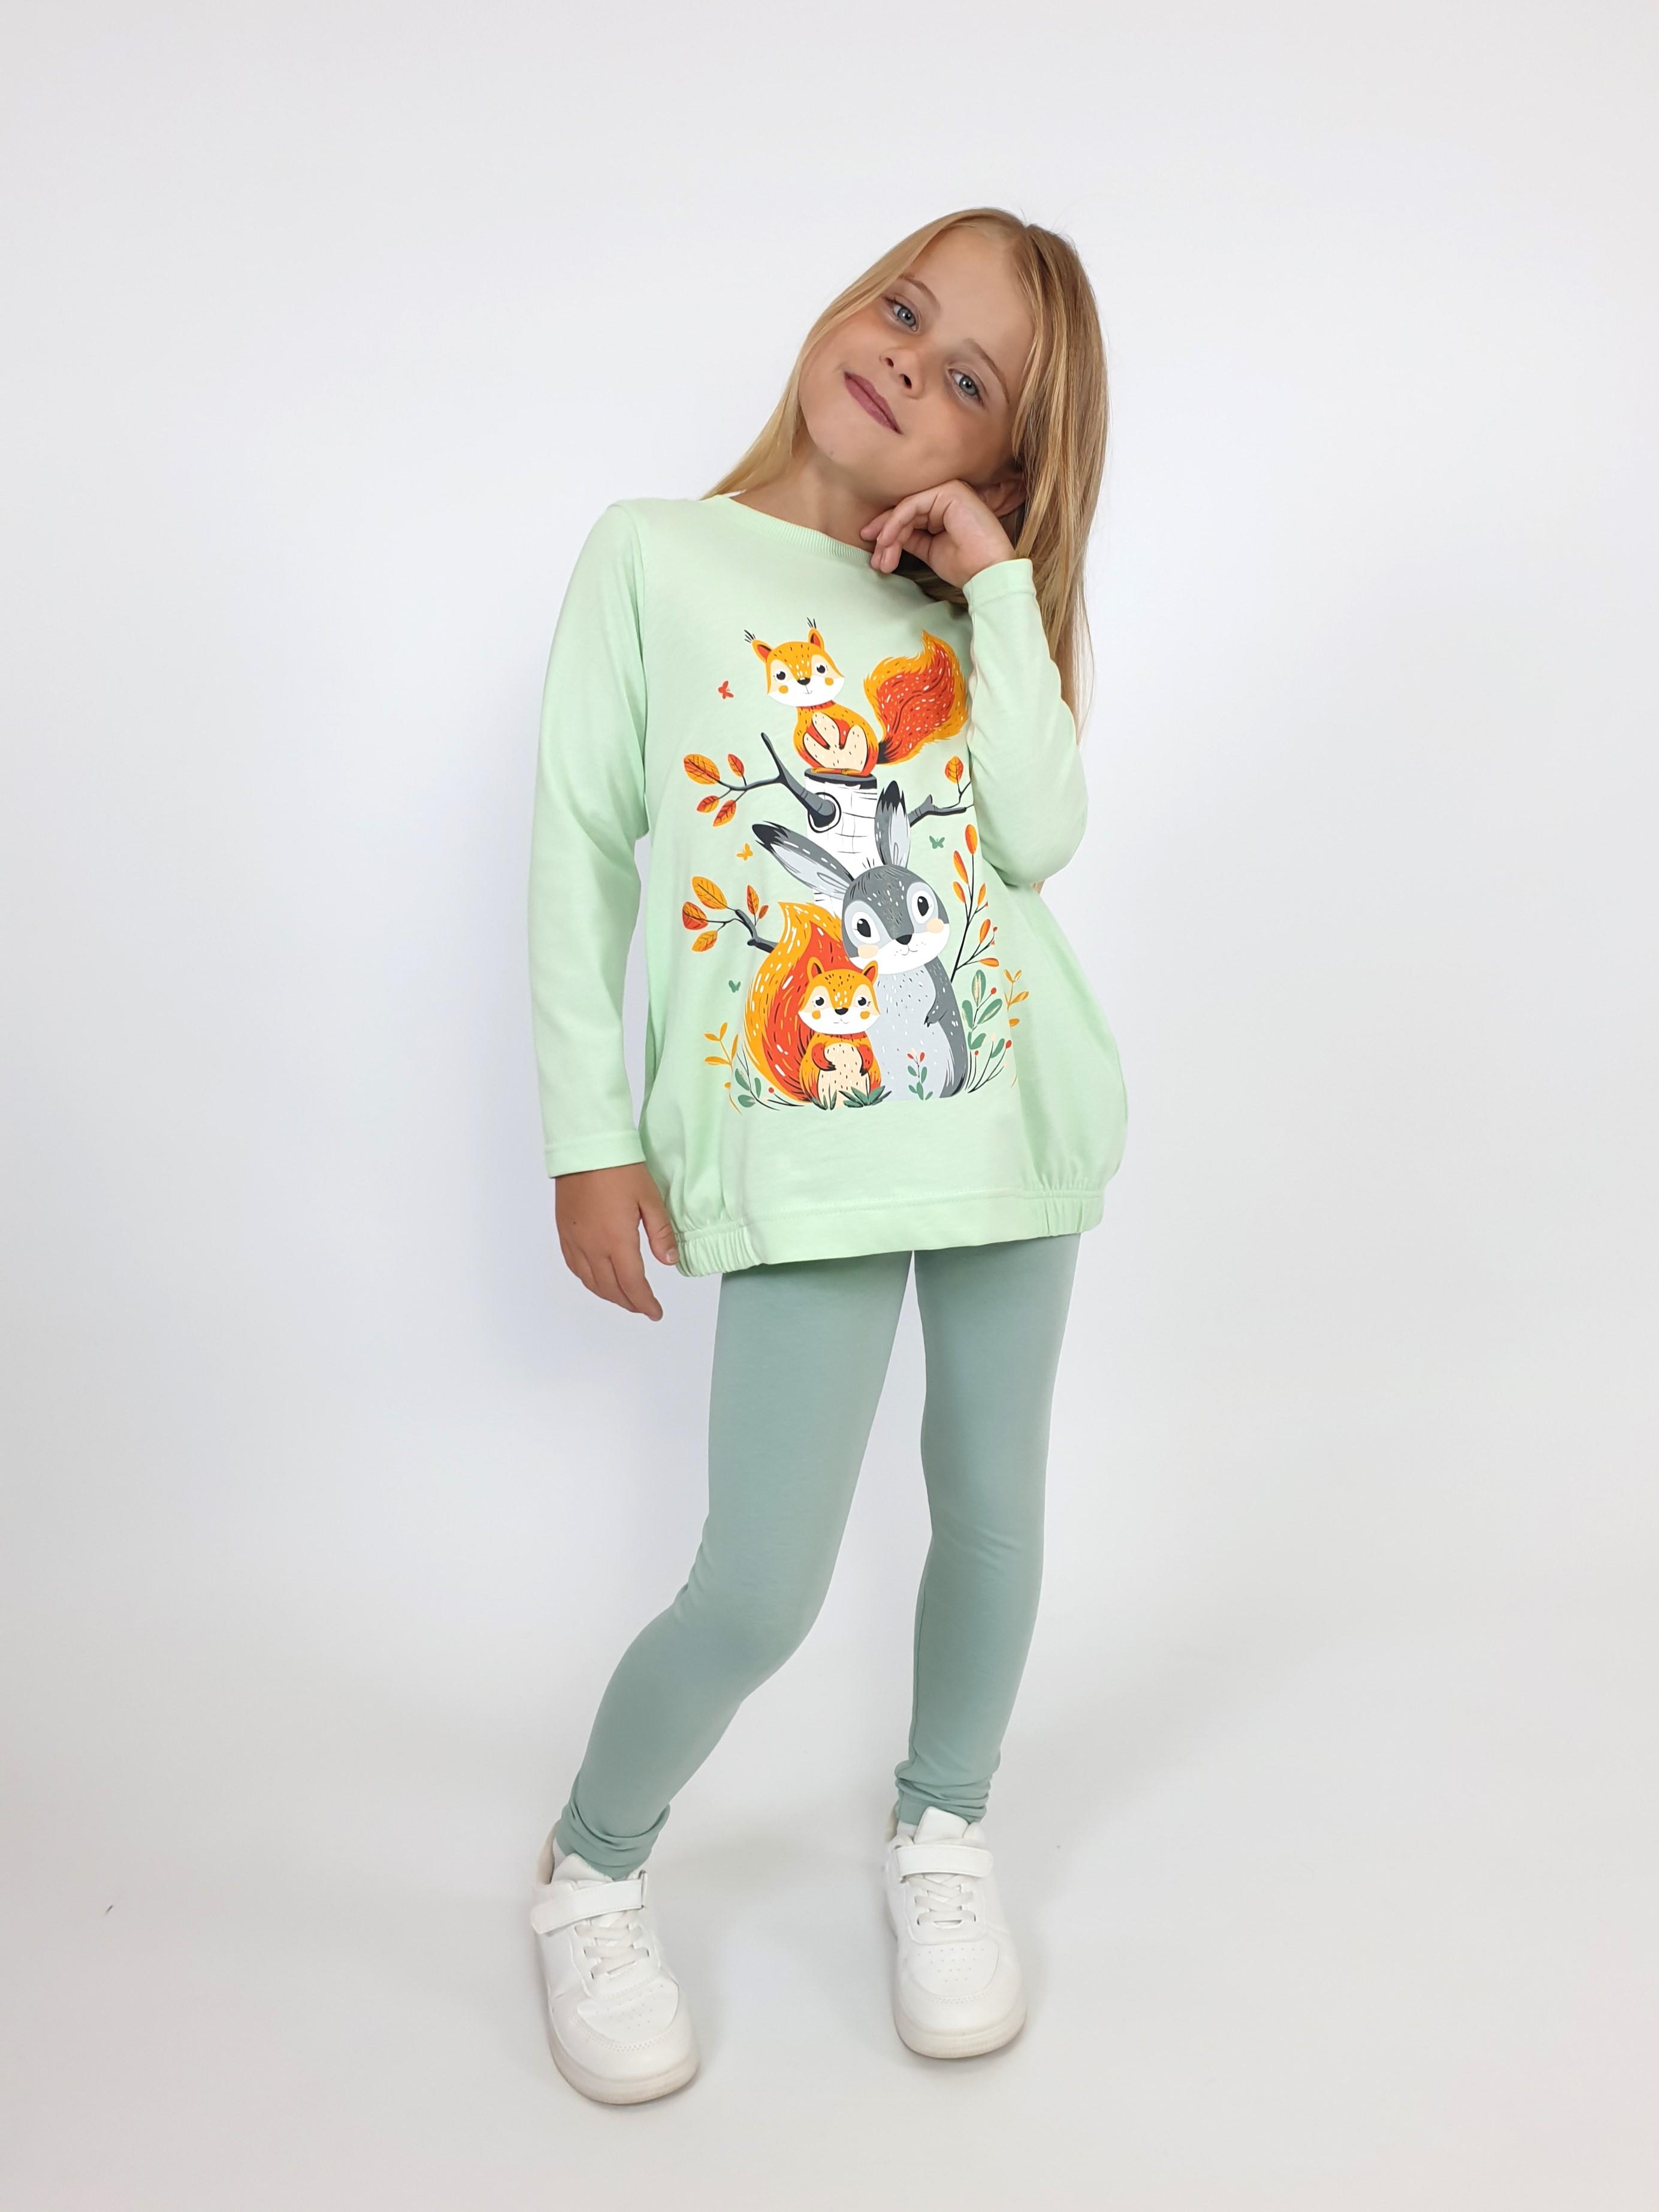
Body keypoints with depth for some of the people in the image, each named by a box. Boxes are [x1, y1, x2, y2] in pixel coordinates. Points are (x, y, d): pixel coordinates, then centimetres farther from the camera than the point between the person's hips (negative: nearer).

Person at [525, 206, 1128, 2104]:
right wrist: (592, 1136, -4)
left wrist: (1002, 591, -5)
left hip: (1010, 1110, 4)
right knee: (759, 1593, -6)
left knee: (992, 1503, 13)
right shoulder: (653, 557, 3)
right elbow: (580, 849, 0)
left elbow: (1040, 838, -4)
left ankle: (942, 1831, 39)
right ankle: (591, 1870, 24)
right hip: (798, 1148, -4)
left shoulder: (962, 613, 11)